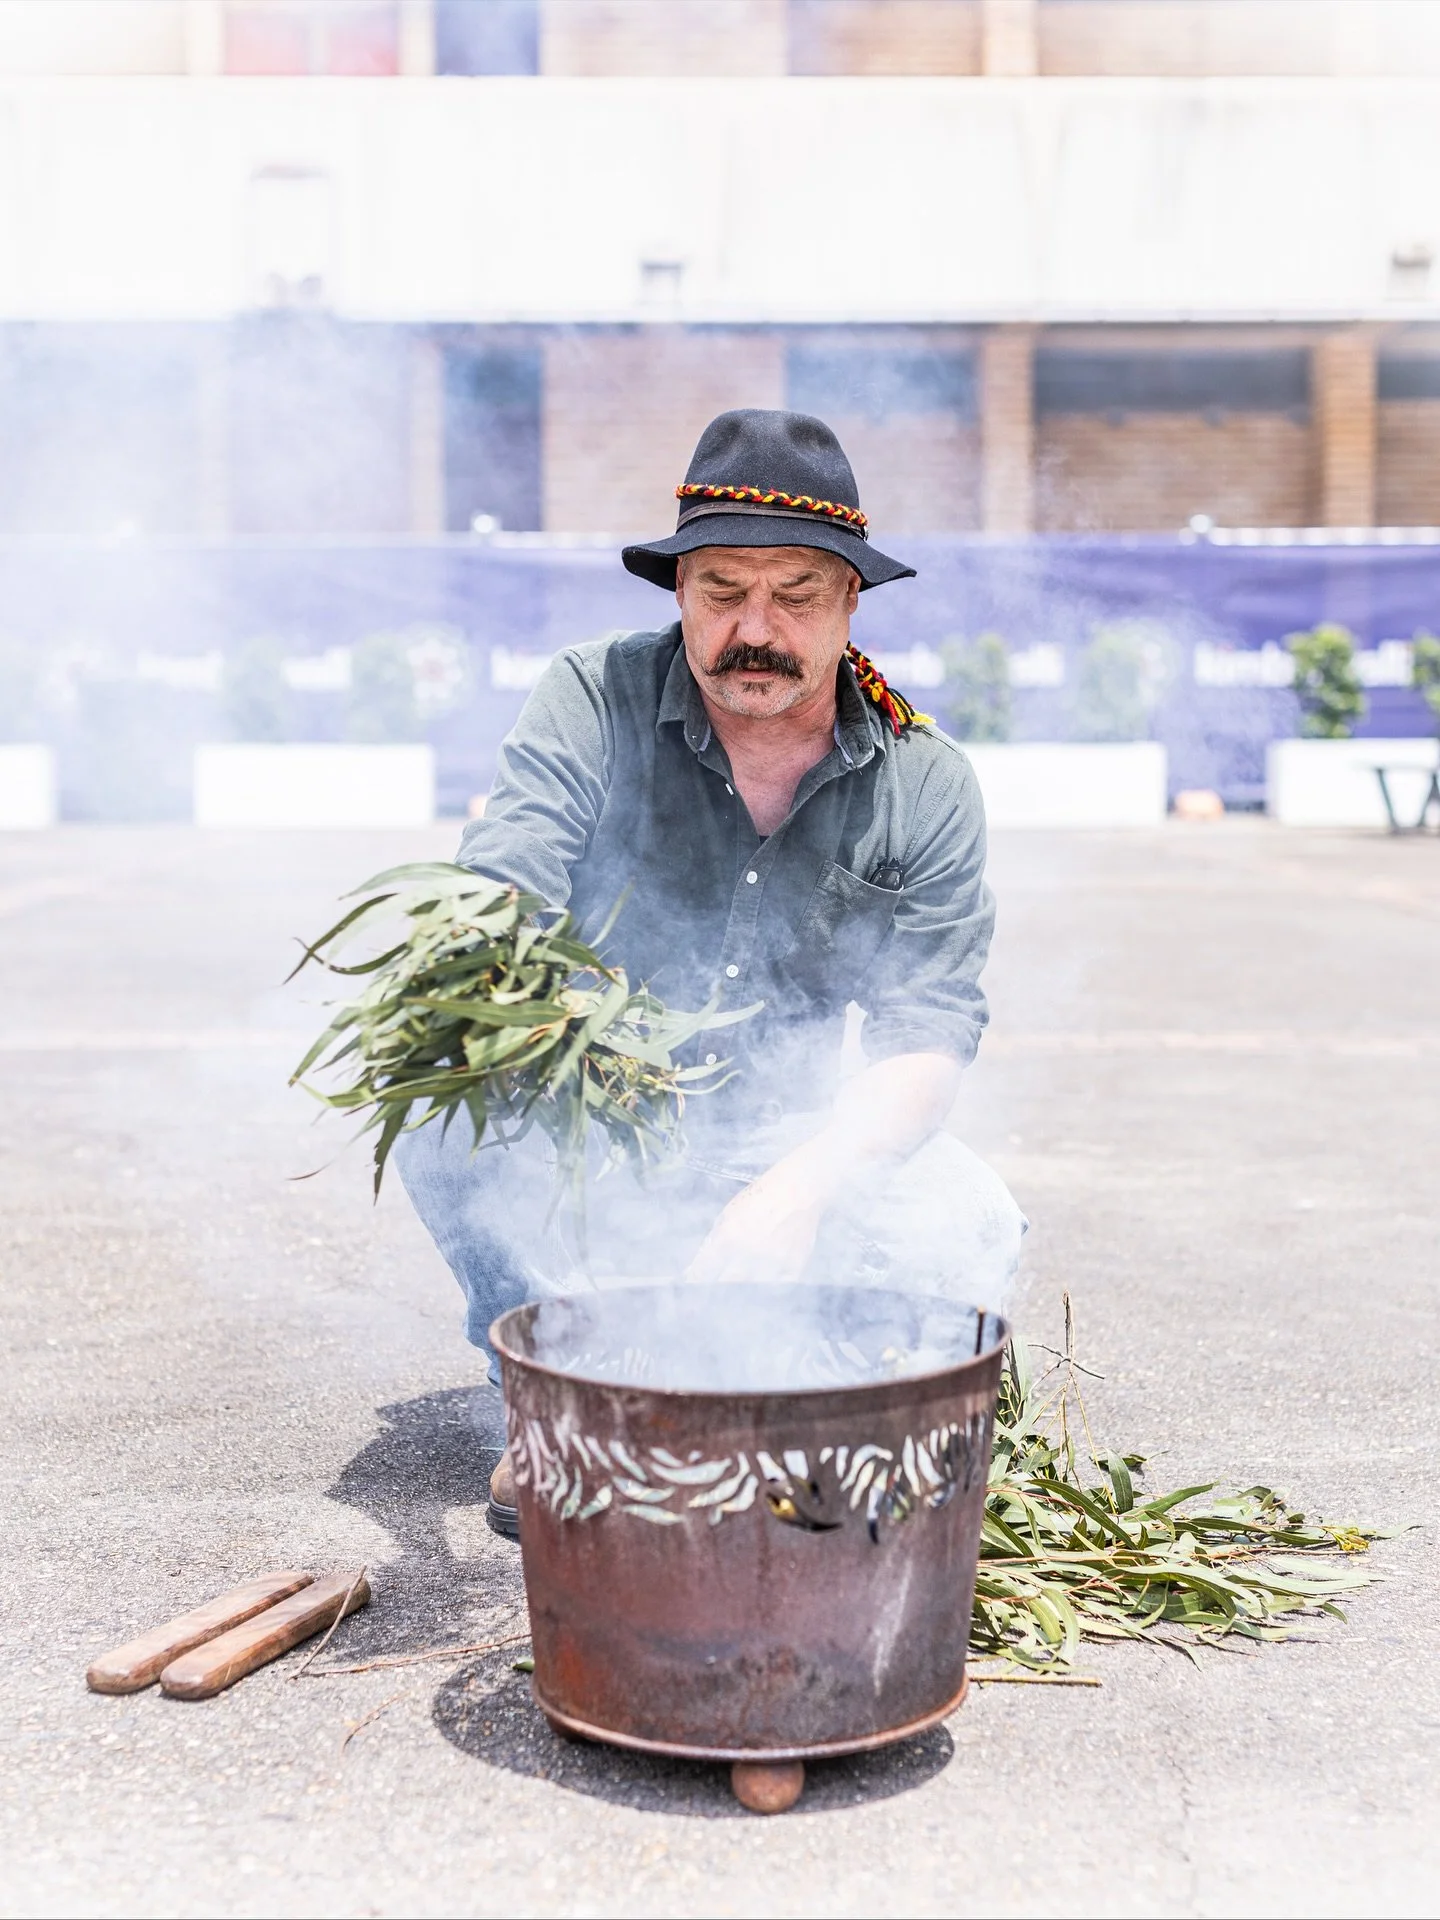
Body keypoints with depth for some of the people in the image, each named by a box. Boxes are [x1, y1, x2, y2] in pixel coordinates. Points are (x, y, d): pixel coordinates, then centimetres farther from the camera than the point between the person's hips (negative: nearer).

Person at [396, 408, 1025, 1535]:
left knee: (971, 1235, -25)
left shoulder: (926, 787, -6)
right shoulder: (593, 703, -10)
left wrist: (801, 1186, -29)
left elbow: (929, 1033, -10)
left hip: (790, 1149, 1)